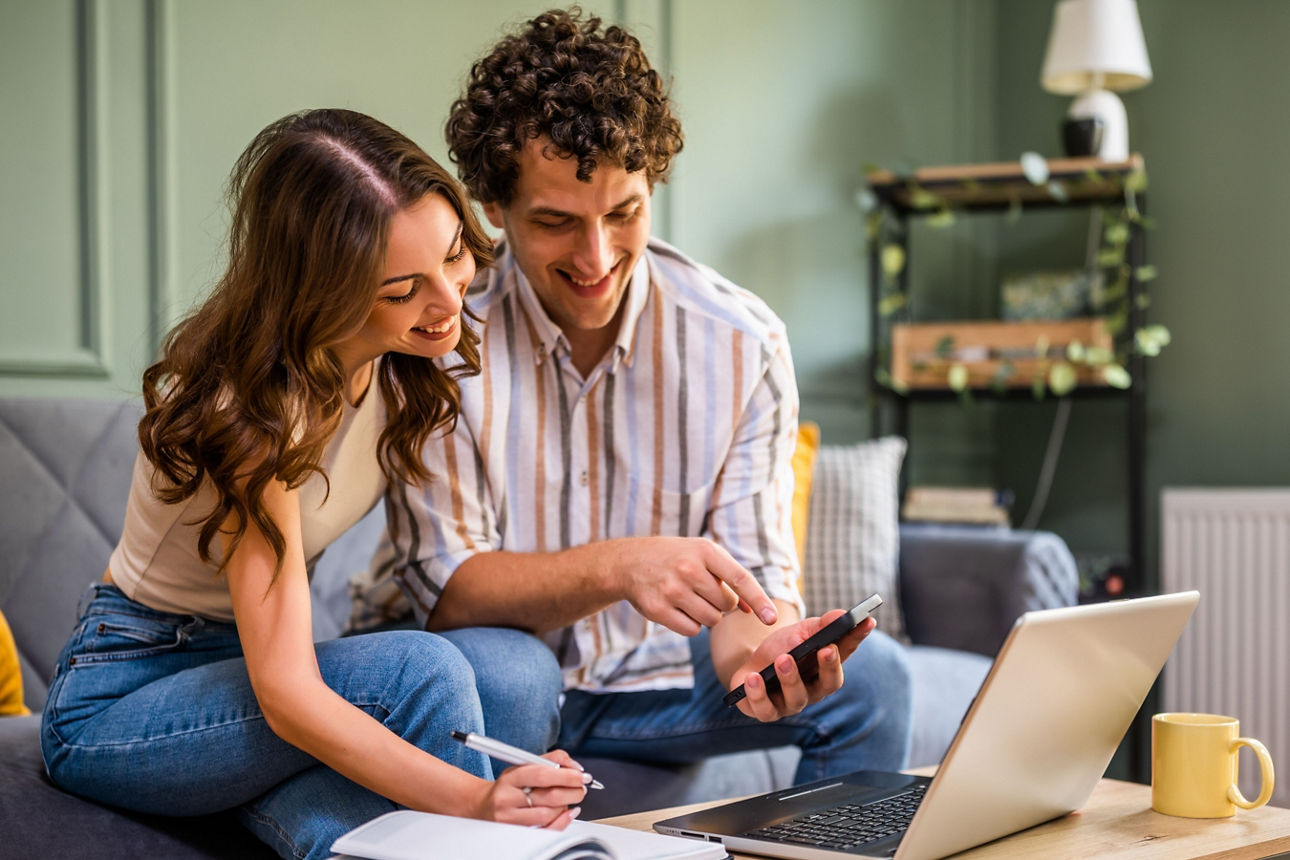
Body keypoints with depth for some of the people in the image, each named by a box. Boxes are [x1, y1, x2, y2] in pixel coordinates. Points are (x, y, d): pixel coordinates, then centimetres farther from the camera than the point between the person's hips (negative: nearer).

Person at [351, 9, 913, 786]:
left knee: (869, 674, -17)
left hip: (655, 680, 3)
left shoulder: (743, 343, -12)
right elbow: (446, 588, -19)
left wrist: (760, 644, -35)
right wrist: (615, 567, -37)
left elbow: (751, 575, -10)